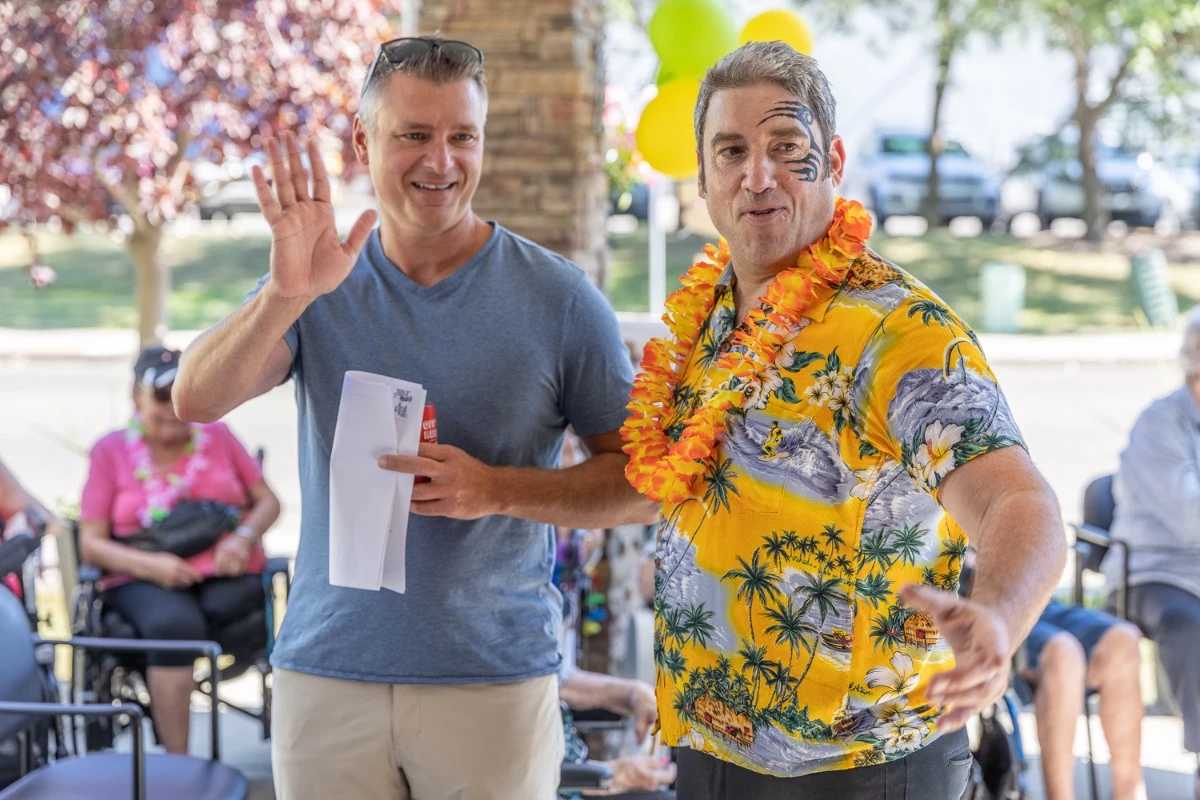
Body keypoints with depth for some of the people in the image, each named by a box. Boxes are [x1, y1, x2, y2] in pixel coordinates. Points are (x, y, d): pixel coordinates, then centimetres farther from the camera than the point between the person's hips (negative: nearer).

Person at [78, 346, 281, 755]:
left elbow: (267, 501, 15)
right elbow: (91, 543, 4)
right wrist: (151, 564, -16)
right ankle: (177, 762, -36)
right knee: (174, 623, -37)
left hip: (227, 574, 2)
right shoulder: (110, 451, 9)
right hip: (143, 580, -2)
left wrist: (243, 537, -9)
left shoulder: (218, 436, 15)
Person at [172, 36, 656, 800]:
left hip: (496, 676, -1)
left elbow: (642, 483, -1)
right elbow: (197, 401, -11)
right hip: (326, 671, 1)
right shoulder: (317, 285, 2)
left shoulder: (558, 297, -3)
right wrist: (287, 294, -26)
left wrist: (498, 490, -17)